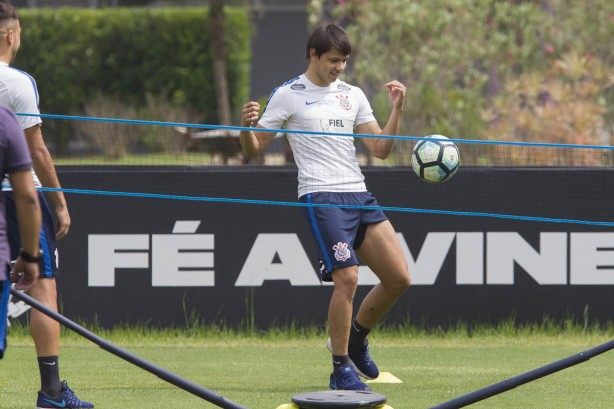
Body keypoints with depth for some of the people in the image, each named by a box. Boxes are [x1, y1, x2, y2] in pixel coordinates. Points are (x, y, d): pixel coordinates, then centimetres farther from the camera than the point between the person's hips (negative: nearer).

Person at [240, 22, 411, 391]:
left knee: (399, 278, 0)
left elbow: (380, 149, 13)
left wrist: (397, 110, 0)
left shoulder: (353, 95, 16)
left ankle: (355, 337, 24)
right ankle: (341, 369, -8)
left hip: (359, 195, 6)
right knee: (347, 278, -19)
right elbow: (254, 148, 4)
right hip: (321, 195, -6)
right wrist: (247, 126, -18)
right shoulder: (288, 95, 3)